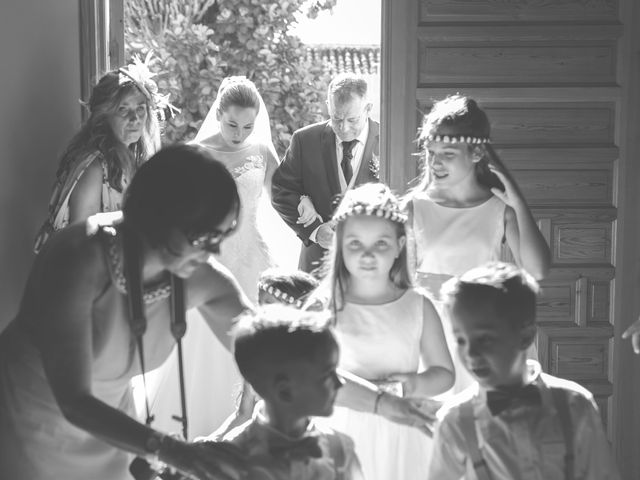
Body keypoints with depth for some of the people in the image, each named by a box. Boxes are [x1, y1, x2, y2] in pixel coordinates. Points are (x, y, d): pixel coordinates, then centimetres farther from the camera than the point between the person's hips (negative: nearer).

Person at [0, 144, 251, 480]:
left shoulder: (200, 280, -18)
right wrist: (173, 452, -41)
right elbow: (75, 402, -31)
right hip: (28, 432, -4)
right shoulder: (79, 261, -32)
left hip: (106, 431, 4)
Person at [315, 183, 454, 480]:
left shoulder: (418, 306, -1)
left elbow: (444, 373, 7)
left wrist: (414, 384, -15)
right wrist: (381, 402, -26)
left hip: (403, 438, 2)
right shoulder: (325, 305, -8)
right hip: (346, 434, -1)